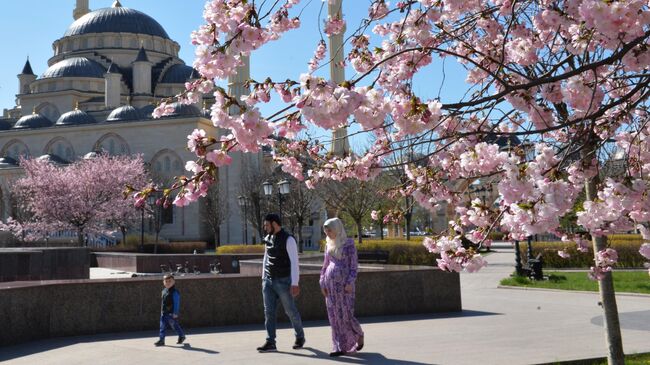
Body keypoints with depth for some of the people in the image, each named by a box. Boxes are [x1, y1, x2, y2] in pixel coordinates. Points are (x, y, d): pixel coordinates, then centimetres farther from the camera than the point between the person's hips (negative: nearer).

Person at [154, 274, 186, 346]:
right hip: (164, 313, 7)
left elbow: (176, 303, -15)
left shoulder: (174, 292, -14)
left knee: (174, 325, 6)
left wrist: (175, 313, -18)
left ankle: (182, 336, 26)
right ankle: (161, 340, 6)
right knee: (162, 326, 2)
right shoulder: (164, 291, 9)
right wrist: (162, 311, 19)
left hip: (171, 313, -7)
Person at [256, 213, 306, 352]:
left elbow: (294, 262, -18)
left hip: (283, 281, -6)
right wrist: (263, 278, 17)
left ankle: (300, 337, 26)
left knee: (290, 311, 6)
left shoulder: (288, 239, -14)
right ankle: (270, 343, 1)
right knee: (269, 311, -1)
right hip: (268, 281, 6)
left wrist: (295, 284, -23)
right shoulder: (268, 238, 8)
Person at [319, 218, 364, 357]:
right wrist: (322, 282, 7)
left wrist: (350, 283, -15)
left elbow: (353, 265, -6)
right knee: (334, 316, 4)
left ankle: (359, 335, 24)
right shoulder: (329, 245, 11)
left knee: (346, 314, -5)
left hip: (344, 283, -5)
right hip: (330, 283, 5)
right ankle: (340, 347, 11)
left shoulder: (349, 243, -4)